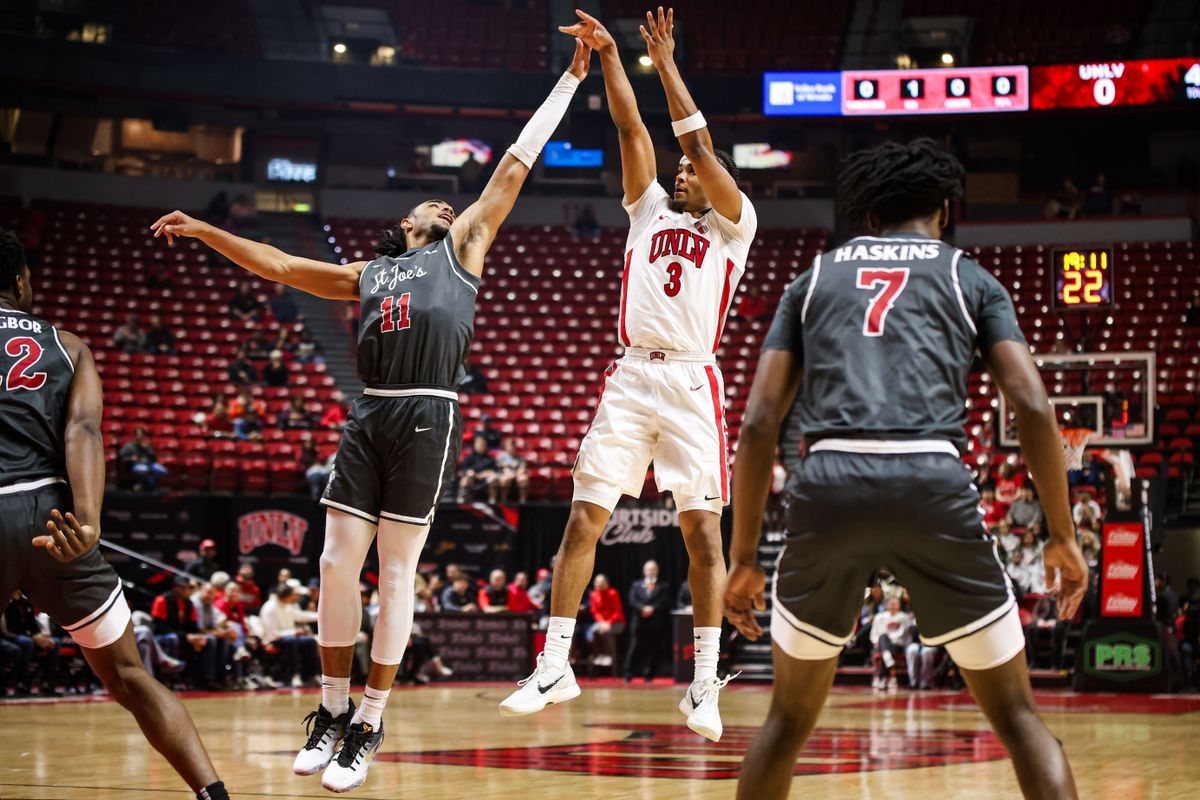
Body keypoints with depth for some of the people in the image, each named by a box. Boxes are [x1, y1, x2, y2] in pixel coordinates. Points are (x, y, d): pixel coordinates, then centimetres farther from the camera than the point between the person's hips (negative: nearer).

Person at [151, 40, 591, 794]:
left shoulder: (461, 247, 17)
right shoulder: (364, 274, 26)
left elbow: (515, 166, 17)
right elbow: (278, 265, 30)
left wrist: (569, 80, 18)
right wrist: (204, 230, 27)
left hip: (429, 417, -4)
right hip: (368, 417, 4)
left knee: (396, 571, -3)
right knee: (337, 564, -1)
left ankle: (370, 725, 4)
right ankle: (334, 709, 13)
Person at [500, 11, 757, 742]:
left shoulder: (734, 224, 9)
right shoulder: (649, 209, 20)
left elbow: (699, 142, -1)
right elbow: (632, 129, 12)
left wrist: (668, 64, 1)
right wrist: (609, 56, 5)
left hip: (693, 384, -3)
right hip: (631, 376, 3)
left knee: (702, 528, -5)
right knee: (585, 517, -4)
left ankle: (705, 682, -1)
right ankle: (556, 667, -1)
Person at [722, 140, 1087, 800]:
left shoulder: (813, 279, 24)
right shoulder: (969, 277, 20)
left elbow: (758, 423, 15)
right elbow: (1032, 407, 7)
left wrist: (743, 559, 18)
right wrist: (1062, 536, 14)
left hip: (828, 483, 2)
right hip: (934, 483, -2)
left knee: (790, 716, 21)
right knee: (1016, 714, 12)